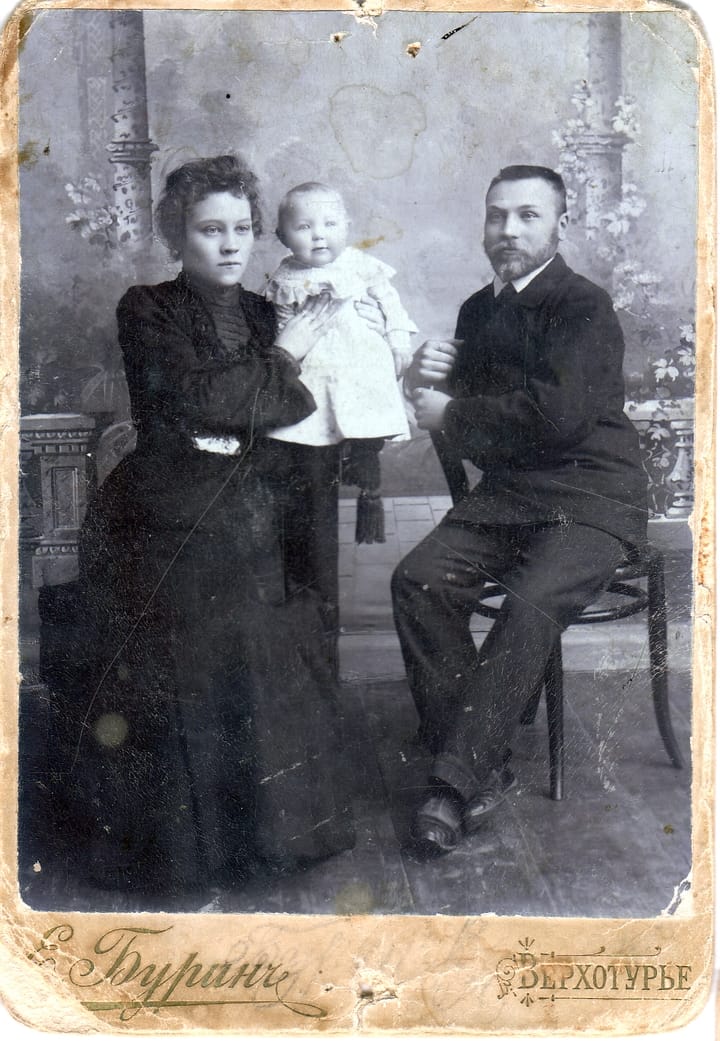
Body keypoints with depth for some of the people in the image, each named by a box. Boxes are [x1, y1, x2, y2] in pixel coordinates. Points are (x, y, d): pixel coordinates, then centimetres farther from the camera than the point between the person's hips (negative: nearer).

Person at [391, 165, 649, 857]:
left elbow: (559, 415, -22)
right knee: (418, 581, -18)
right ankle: (484, 768, -13)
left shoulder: (585, 307, -8)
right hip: (505, 495, 6)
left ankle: (455, 783, -22)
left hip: (589, 497, -6)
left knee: (532, 604, -31)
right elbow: (462, 426, 20)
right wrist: (428, 381, -3)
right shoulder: (479, 311, 16)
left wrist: (452, 417, -10)